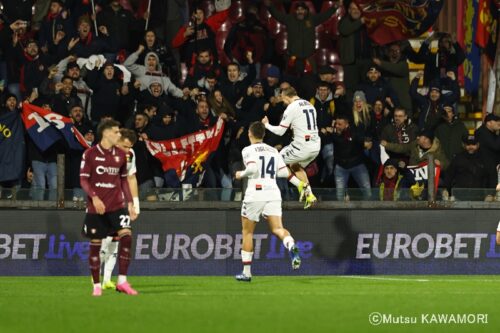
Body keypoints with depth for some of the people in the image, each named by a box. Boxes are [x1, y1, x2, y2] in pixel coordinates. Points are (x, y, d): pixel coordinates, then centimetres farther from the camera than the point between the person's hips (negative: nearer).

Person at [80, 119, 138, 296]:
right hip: (96, 207, -3)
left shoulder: (120, 155, 9)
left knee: (126, 235, -16)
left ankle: (122, 281, -10)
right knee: (95, 244, 1)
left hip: (117, 205, 3)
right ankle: (97, 285, 13)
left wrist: (130, 203, 10)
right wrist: (94, 197, -22)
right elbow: (84, 180, -6)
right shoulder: (90, 154, -4)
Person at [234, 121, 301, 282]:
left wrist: (241, 174, 2)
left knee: (247, 232, 10)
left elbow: (252, 168, -17)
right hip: (273, 194, 4)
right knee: (277, 228, -5)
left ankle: (246, 272, 12)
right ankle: (292, 247, -40)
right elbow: (284, 172, 9)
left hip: (255, 194, -4)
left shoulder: (249, 150, -1)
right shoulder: (273, 151, 15)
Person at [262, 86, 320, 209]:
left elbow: (280, 131, -7)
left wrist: (267, 125, 10)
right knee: (295, 166, 30)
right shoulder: (310, 105, 14)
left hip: (302, 146, -8)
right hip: (316, 147, 8)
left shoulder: (291, 108, -9)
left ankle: (301, 185, 0)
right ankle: (309, 195, 16)